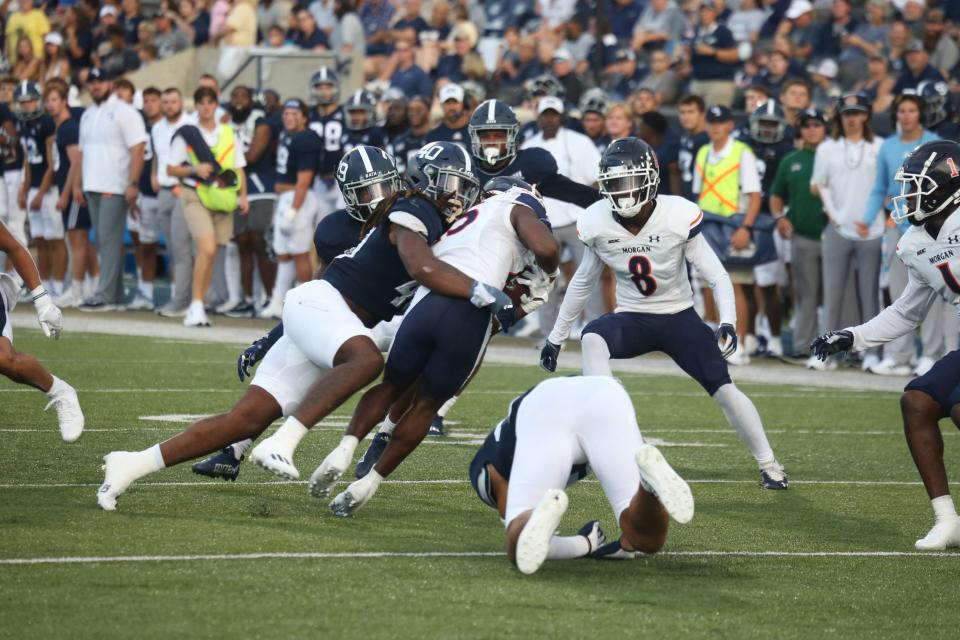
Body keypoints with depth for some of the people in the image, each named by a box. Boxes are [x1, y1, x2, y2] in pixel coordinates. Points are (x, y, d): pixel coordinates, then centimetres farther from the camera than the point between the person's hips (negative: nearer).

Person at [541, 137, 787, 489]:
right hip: (631, 319, 2)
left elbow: (716, 276, -13)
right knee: (592, 338, -31)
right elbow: (582, 283, 7)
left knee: (724, 390, -11)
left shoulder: (678, 217, -21)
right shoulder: (596, 223, -11)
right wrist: (556, 337, 12)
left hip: (679, 318, -2)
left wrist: (728, 322, -29)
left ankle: (769, 466, 9)